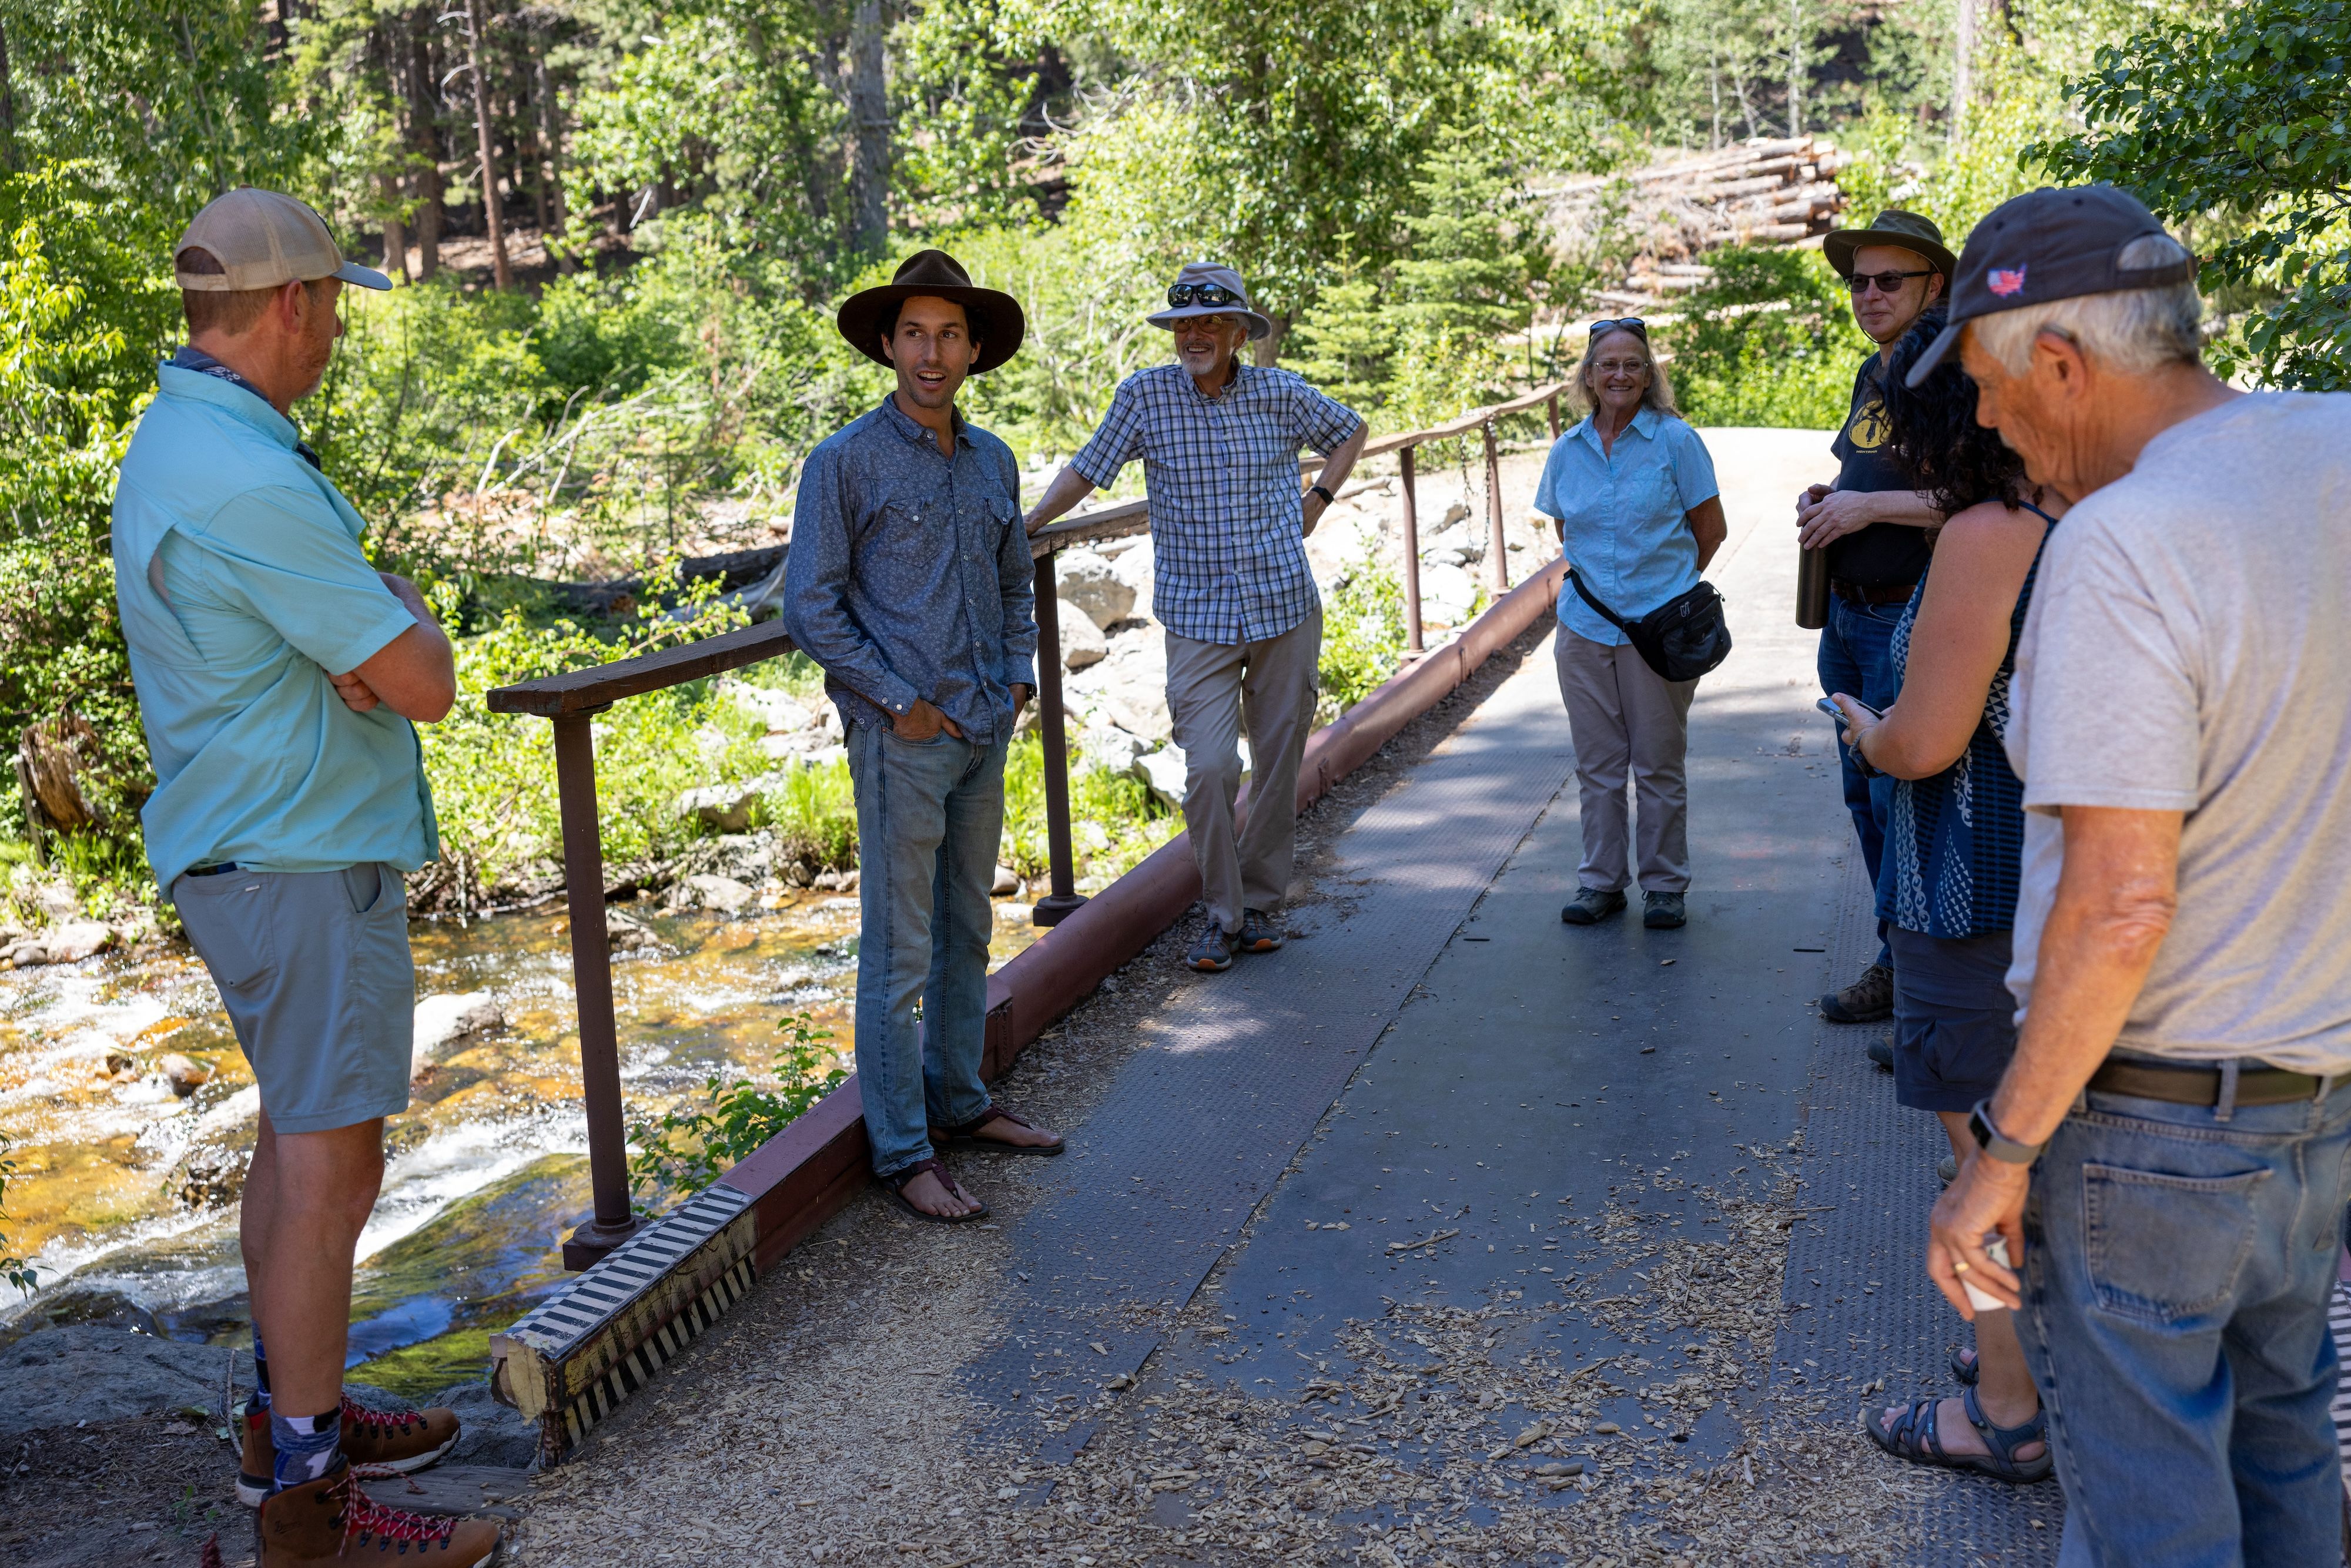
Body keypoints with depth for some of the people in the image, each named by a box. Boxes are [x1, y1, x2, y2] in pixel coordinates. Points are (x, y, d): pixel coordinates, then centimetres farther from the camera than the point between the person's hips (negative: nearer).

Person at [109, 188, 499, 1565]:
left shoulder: (182, 438, 11)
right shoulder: (249, 484, -24)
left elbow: (331, 609, 12)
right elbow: (428, 683, -20)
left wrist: (368, 634, -11)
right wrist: (408, 616, 2)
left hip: (251, 845, 11)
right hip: (307, 859, -11)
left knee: (298, 1133, 19)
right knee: (332, 1168, -5)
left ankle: (293, 1411, 32)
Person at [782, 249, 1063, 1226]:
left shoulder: (992, 460, 11)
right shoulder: (846, 463, -9)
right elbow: (810, 606, -10)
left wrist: (1017, 677, 8)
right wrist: (900, 701, -13)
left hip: (984, 734, 7)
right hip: (901, 741, -7)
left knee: (967, 932, 16)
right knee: (899, 952, -2)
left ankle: (960, 1104, 30)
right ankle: (904, 1154, 6)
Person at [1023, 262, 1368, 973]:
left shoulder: (1282, 394, 2)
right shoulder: (1145, 395, -2)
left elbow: (1350, 432, 19)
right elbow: (1087, 469, 5)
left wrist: (1317, 501, 9)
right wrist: (1029, 523, -5)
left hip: (1285, 609, 2)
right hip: (1197, 619, -1)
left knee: (1279, 766, 7)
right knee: (1210, 769, -11)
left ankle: (1261, 902, 25)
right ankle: (1222, 914, 7)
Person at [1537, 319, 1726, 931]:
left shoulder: (1676, 441, -5)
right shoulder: (1566, 452, 6)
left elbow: (1710, 529, 1)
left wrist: (1665, 584, 8)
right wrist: (1597, 577, 11)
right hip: (1585, 625, 3)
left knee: (1659, 764, 4)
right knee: (1596, 764, 9)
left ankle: (1665, 885, 16)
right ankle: (1601, 881, 20)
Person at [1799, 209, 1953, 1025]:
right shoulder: (1872, 374, 13)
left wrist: (1871, 506, -24)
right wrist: (1826, 501, 9)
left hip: (1910, 624, -9)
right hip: (1848, 616, 9)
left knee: (1900, 798, -5)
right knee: (1864, 795, 15)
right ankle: (1897, 964, 27)